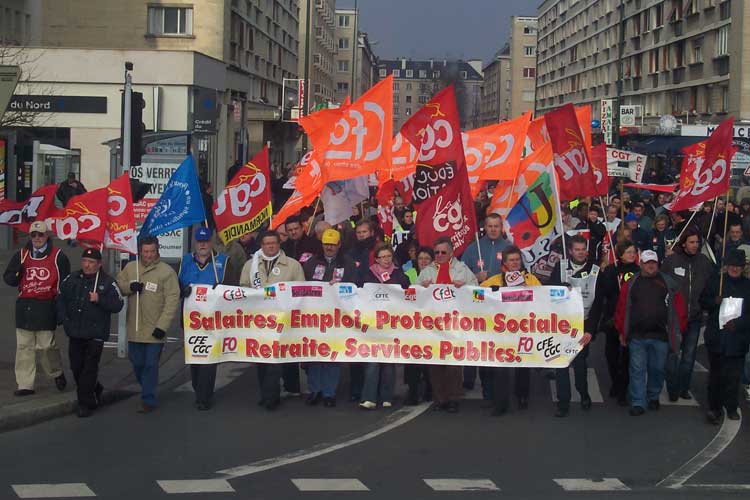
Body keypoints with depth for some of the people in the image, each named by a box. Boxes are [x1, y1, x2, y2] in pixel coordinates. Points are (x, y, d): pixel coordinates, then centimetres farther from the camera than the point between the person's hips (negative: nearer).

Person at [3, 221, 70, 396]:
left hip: (46, 308, -4)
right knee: (24, 347, 3)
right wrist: (16, 272, -10)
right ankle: (25, 385, 8)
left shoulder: (58, 256, 1)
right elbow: (8, 279, 12)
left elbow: (65, 283, 4)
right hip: (24, 307, 4)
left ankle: (57, 373, 22)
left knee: (46, 345, -5)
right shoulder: (21, 255, 11)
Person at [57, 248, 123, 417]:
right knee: (76, 367, 10)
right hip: (75, 333, 5)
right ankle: (95, 392, 32)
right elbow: (61, 299, 18)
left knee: (89, 369, -6)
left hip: (95, 334, -5)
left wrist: (99, 300, -19)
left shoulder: (108, 282, -4)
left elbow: (118, 305, -8)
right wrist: (64, 318, 5)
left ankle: (86, 404, 2)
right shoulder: (71, 280, 9)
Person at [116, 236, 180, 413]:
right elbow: (118, 286, 14)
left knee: (151, 365, -2)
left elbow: (172, 301, -10)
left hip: (154, 330, -4)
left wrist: (162, 326, -16)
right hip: (134, 328, 5)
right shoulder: (130, 268, 7)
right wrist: (129, 287, -9)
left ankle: (148, 400, 9)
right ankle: (147, 390, 36)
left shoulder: (167, 272, -8)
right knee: (137, 363, 14)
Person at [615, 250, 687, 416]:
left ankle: (653, 397, 30)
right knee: (637, 370, 0)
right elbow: (621, 309, 3)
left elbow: (679, 309, 4)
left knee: (658, 369, 11)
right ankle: (638, 403, 5)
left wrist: (678, 330, 2)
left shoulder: (668, 284, 4)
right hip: (637, 336, 0)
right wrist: (622, 332, 2)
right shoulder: (631, 284, 4)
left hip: (661, 336, 1)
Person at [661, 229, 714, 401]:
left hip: (695, 316, 3)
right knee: (673, 355, 1)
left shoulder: (704, 261, 0)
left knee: (689, 356, 11)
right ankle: (672, 390, 13)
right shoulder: (671, 261, -7)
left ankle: (684, 388, 23)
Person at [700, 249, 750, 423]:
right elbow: (703, 301, 9)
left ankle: (732, 408, 14)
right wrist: (715, 302, -11)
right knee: (716, 374, 3)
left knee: (734, 375, 1)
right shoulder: (716, 281, 6)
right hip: (716, 336, 0)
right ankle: (715, 407, 10)